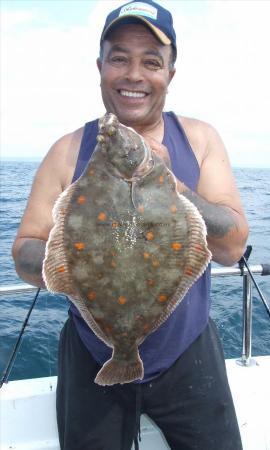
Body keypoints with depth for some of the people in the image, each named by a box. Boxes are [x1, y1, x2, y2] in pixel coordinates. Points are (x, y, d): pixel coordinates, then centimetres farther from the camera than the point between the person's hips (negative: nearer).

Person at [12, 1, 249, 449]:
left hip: (189, 356, 1)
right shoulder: (68, 151, -7)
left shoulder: (199, 138, -5)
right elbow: (24, 252, -6)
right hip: (92, 362, 0)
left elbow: (233, 246, -12)